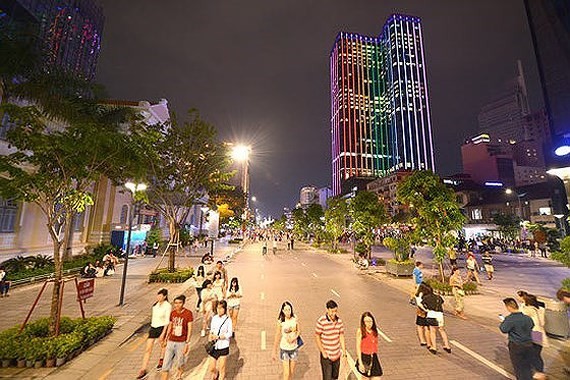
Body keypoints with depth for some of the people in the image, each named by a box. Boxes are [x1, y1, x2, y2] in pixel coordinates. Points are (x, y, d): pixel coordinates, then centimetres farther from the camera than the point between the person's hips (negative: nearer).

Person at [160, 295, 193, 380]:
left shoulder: (188, 313, -14)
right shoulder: (172, 313, 0)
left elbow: (189, 329, -11)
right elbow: (170, 326, 13)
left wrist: (187, 343, -13)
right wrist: (166, 338, 14)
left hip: (181, 343, -3)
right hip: (171, 342, 3)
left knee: (179, 363, 15)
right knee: (166, 365, 1)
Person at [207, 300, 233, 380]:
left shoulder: (228, 320, -14)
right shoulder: (214, 318, -2)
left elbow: (230, 334, -13)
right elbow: (211, 330, 9)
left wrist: (218, 337, -19)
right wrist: (210, 335, -9)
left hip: (223, 347, -3)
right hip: (214, 346, 4)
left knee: (222, 368, 9)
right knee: (211, 369, 12)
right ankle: (216, 373, 43)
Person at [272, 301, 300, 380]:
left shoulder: (295, 319, -11)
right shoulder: (280, 322, -18)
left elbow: (299, 331, 3)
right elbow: (277, 337, -9)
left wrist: (294, 338, -16)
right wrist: (274, 352, -3)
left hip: (294, 348, 3)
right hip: (284, 349, -3)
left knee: (292, 371, 16)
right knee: (286, 373, -2)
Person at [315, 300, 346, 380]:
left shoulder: (339, 320, -5)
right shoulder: (321, 321, -21)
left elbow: (341, 335, 5)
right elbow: (317, 337, -12)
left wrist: (344, 350, 3)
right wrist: (323, 352, -12)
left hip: (337, 354, 5)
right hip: (326, 355, -5)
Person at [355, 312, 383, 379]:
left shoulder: (375, 331, 3)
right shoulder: (360, 331, -12)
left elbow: (375, 345, 12)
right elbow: (358, 347, -11)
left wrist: (377, 359, 14)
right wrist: (360, 362, -14)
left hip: (374, 358, 4)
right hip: (364, 358, -4)